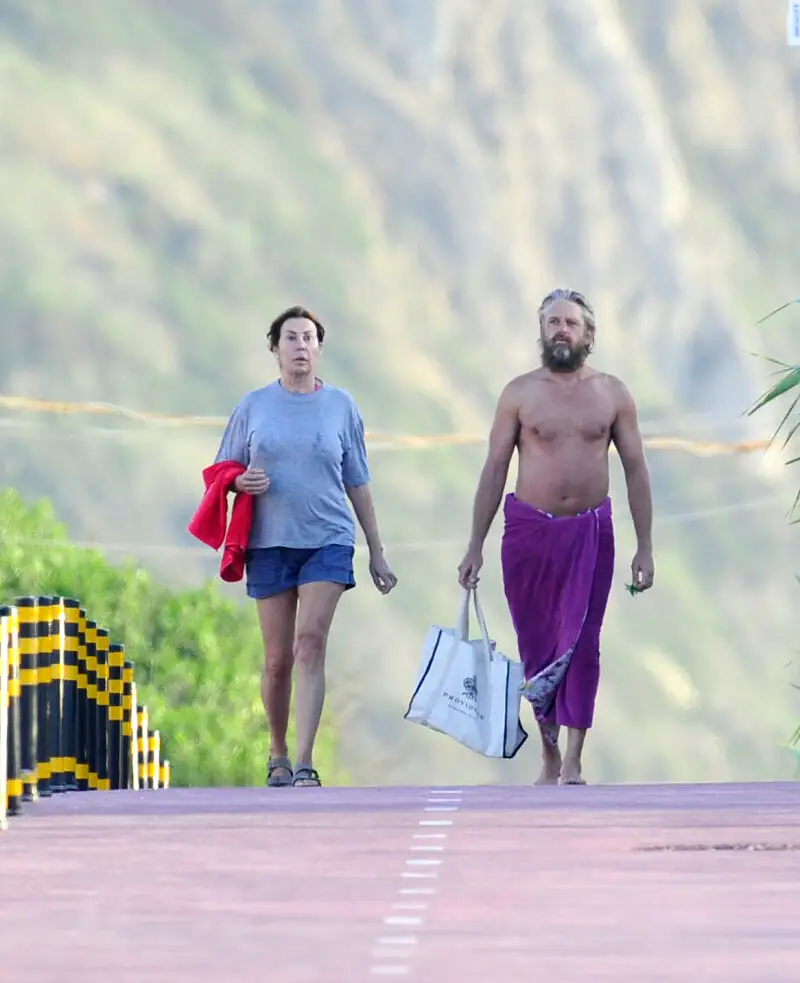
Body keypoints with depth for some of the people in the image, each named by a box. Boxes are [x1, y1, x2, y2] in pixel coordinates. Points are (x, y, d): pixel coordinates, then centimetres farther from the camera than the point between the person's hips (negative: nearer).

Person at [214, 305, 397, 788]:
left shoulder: (340, 405, 6)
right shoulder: (254, 405, 6)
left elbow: (358, 484, 11)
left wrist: (377, 553, 12)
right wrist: (242, 482, -11)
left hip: (328, 540, -1)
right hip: (271, 543, 1)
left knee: (311, 643, -16)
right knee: (278, 660, 3)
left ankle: (305, 764, -20)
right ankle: (278, 755, 24)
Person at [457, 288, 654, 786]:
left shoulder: (612, 394, 5)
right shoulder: (520, 394, 3)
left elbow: (636, 471, 7)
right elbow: (495, 470, 5)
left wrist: (645, 546, 1)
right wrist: (475, 546, 0)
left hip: (590, 531, 0)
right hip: (528, 529, 0)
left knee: (581, 642, -9)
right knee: (537, 646, 3)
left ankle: (573, 764, -10)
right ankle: (549, 758, 15)